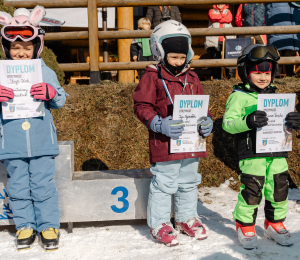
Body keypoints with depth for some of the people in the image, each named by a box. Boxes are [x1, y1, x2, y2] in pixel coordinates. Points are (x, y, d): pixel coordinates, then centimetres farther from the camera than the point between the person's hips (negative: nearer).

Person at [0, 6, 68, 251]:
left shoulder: (45, 72, 1)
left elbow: (60, 101, 2)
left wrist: (50, 92, -19)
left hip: (42, 142, -1)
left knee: (43, 186, 6)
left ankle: (49, 226, 20)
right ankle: (25, 226, 27)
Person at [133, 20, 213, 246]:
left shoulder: (191, 78, 11)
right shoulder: (152, 77, -7)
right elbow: (142, 106, -10)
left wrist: (207, 121, -2)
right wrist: (159, 124, -23)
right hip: (165, 144, -6)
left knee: (189, 183, 18)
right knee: (164, 184, 2)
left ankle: (187, 218, 36)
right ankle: (158, 224, 19)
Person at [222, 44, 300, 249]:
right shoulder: (239, 96, -4)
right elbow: (227, 123, -13)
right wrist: (247, 122, -30)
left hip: (277, 154, 6)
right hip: (251, 155, -6)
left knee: (279, 190, 12)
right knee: (251, 192, 0)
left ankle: (274, 225, 33)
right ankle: (245, 227, 21)